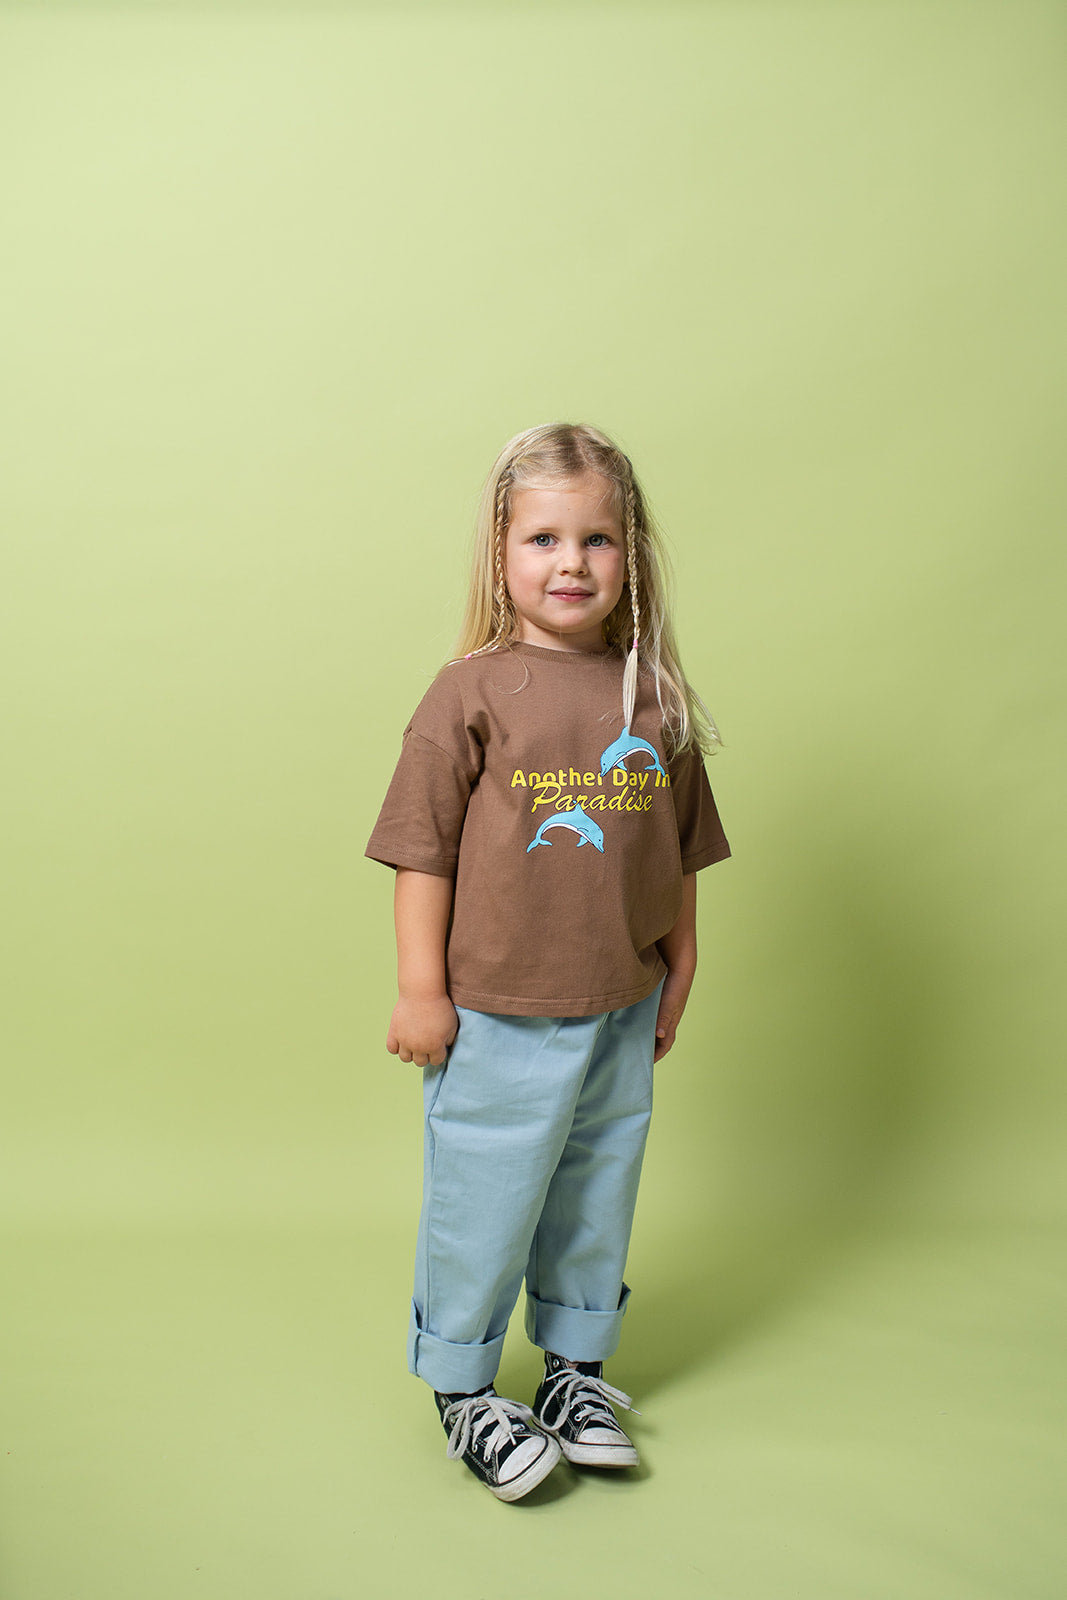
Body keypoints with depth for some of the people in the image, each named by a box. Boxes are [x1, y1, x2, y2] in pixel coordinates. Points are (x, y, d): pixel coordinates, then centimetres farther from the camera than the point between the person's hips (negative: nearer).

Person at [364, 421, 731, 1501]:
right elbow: (423, 848, -8)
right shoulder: (471, 693, -9)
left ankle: (577, 1363, 40)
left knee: (596, 1195, 18)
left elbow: (679, 851, 11)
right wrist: (420, 987, -9)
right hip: (496, 1017, -4)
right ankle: (462, 1386, 31)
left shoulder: (655, 699, 3)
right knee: (482, 1201, 9)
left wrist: (677, 974, 13)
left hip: (620, 1016, 4)